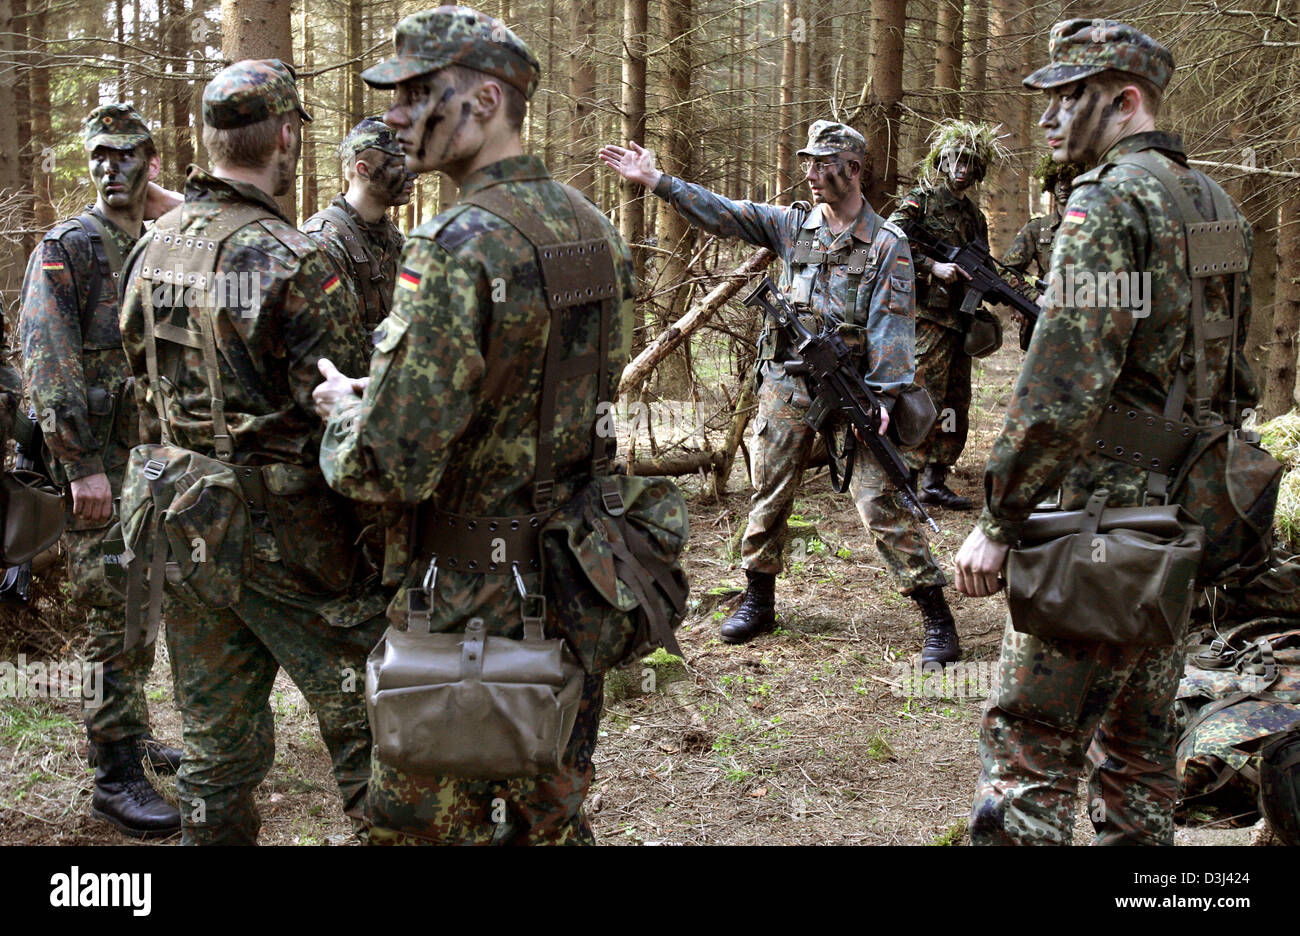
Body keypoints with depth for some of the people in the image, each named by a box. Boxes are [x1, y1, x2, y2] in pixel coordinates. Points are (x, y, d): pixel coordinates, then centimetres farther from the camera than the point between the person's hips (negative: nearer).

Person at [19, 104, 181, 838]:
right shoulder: (66, 249, -8)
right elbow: (47, 359, -16)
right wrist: (81, 465, -22)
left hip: (152, 457, 7)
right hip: (98, 461, -7)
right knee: (117, 615, -7)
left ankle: (136, 734, 29)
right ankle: (116, 778, -2)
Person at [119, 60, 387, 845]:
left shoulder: (153, 249, 6)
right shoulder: (293, 262, -18)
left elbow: (144, 386, 13)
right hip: (290, 536, -7)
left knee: (216, 740, 16)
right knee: (369, 721, 6)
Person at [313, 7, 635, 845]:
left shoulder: (457, 248, -21)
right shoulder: (597, 230, 5)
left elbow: (390, 468, -25)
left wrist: (344, 408, -2)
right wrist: (386, 391, 15)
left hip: (475, 596, -8)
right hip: (579, 585, 8)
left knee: (428, 825, 8)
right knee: (556, 817, 21)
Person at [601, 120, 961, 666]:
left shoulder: (887, 244, -4)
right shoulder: (793, 224, 7)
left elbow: (891, 326, -9)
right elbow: (722, 214, 2)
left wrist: (883, 396, -18)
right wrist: (655, 181, -6)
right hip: (787, 384, 4)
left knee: (882, 501, -7)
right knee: (769, 493, 10)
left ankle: (936, 617, 1)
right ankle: (759, 600, 27)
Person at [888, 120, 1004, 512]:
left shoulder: (974, 214, 19)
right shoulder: (920, 200, -2)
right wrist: (933, 267, -21)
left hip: (959, 318, 8)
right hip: (927, 314, -8)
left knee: (955, 404, 9)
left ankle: (935, 481, 16)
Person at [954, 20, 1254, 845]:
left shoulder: (1110, 199, -13)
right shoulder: (1215, 202, 15)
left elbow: (1064, 384, -22)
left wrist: (998, 521, -17)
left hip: (1110, 516, -9)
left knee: (1028, 744, -5)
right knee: (1141, 737, 17)